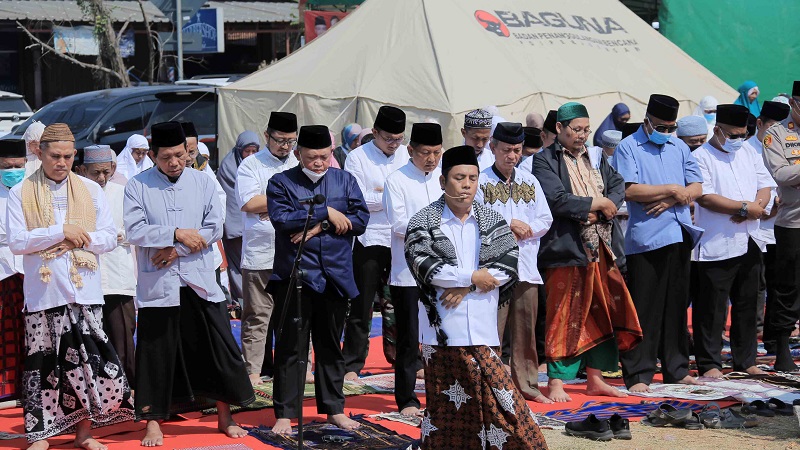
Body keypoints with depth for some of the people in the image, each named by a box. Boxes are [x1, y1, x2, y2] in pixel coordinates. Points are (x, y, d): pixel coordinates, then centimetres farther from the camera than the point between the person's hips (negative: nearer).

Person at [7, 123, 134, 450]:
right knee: (42, 364, 1)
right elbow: (16, 242, -7)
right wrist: (61, 232, -14)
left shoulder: (91, 191, 8)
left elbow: (109, 238, 4)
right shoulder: (21, 193, 3)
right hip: (42, 293, -1)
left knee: (90, 360, 0)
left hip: (85, 291, 2)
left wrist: (76, 239, -11)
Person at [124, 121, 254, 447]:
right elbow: (135, 231, -10)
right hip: (157, 283, -2)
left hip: (199, 281, 2)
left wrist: (176, 249, -11)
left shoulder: (202, 182, 5)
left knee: (217, 347, 4)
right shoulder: (138, 186, -1)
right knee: (156, 353, 3)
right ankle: (154, 422, 14)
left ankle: (225, 416, 18)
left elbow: (215, 229, -2)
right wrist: (177, 234, -19)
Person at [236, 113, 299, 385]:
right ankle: (253, 370, 5)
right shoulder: (251, 165, 2)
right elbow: (248, 203, -11)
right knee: (258, 316, 0)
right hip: (261, 253, -3)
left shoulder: (301, 165, 13)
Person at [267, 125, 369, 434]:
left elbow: (361, 219, -2)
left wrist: (320, 226, -12)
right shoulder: (281, 183, -1)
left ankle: (334, 409, 22)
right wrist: (326, 212, -15)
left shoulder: (344, 180, 8)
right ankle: (285, 414, 7)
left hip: (335, 277, 3)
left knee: (331, 347, 13)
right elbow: (281, 218, -17)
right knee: (291, 348, 1)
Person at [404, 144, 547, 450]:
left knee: (491, 393, -1)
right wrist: (471, 277, -13)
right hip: (443, 327, -2)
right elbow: (423, 264, -13)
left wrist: (466, 287, -12)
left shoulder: (492, 220, 9)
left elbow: (509, 264, -1)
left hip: (481, 325, 2)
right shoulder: (424, 221, 1)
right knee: (445, 400, 3)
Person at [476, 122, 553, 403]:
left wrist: (523, 230, -7)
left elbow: (545, 220, 11)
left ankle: (527, 384, 16)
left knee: (525, 329, 8)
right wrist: (509, 224, -10)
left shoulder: (530, 181, 14)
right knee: (491, 329, -7)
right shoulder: (481, 181, -1)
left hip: (526, 265, 5)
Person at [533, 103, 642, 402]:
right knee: (565, 316, -5)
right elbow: (556, 199, -18)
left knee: (603, 314, 8)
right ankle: (556, 382, 1)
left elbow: (618, 186, 12)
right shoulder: (545, 161, -5)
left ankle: (594, 378, 17)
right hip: (566, 249, -7)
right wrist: (597, 203, -9)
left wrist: (604, 207, -9)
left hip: (601, 249, 7)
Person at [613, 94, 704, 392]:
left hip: (679, 235, 5)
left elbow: (697, 187, 9)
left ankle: (676, 370, 18)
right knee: (644, 310, -5)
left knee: (676, 306, 11)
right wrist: (672, 190, -9)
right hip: (645, 240, -5)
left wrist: (671, 200, -9)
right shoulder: (627, 148, -1)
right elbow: (629, 190, -14)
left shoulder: (679, 147, 16)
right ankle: (638, 375, -1)